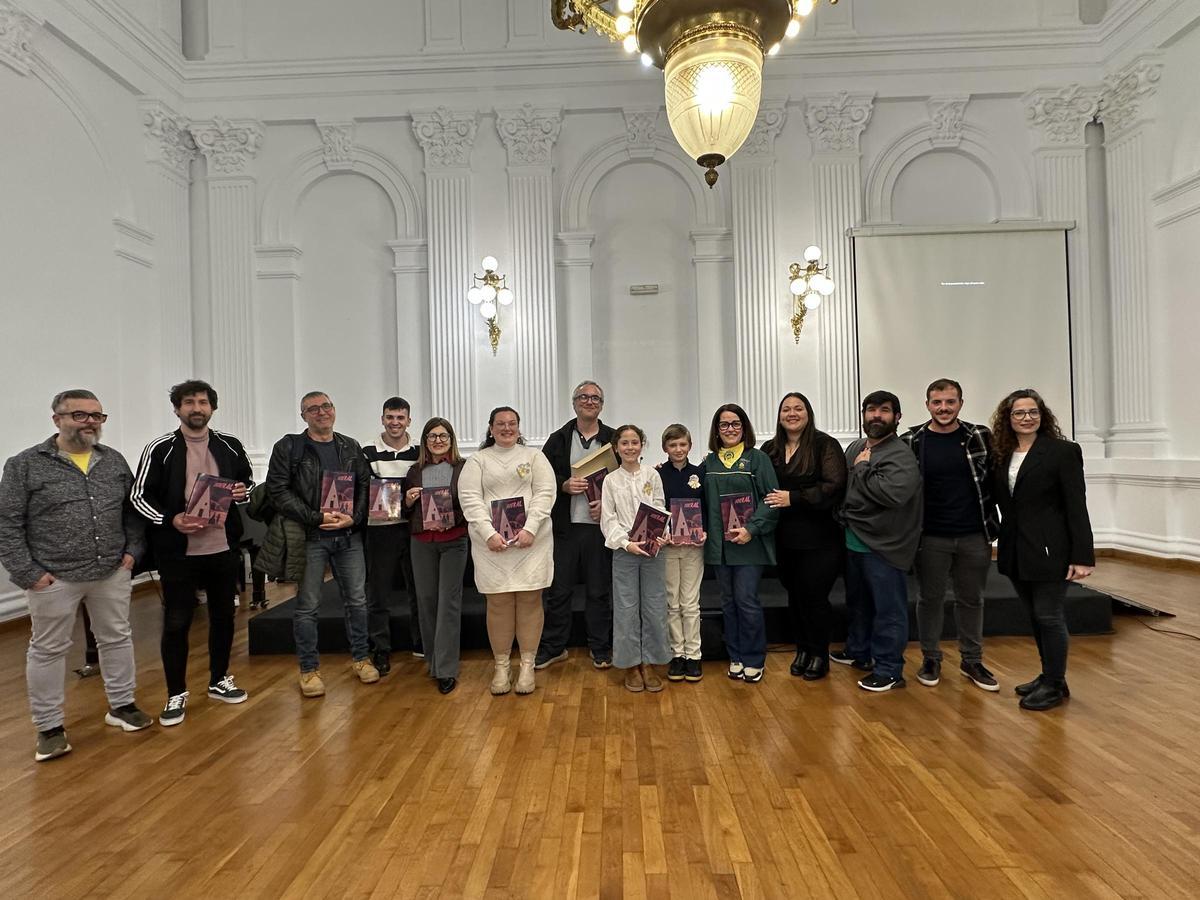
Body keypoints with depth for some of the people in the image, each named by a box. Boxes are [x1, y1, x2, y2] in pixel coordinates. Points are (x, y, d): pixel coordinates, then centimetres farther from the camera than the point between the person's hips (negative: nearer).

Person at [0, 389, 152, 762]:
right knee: (48, 650, 9)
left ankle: (121, 705, 28)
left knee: (117, 639, 13)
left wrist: (133, 551, 1)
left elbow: (133, 510, 11)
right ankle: (49, 726, 22)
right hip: (53, 578, -3)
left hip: (112, 572, 4)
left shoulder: (115, 461, 6)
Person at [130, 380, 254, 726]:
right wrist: (170, 520, -20)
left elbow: (249, 481, 16)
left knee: (223, 615, 14)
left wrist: (243, 492, -7)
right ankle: (176, 694, 20)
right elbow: (139, 496, -4)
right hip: (177, 551, -3)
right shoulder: (160, 449, -6)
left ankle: (219, 681, 31)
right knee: (176, 622, 4)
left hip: (224, 547, 3)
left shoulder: (230, 445, 3)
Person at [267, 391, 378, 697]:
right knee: (307, 606, 5)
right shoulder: (288, 447, -2)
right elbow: (279, 491, -9)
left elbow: (366, 486, 7)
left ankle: (360, 658, 25)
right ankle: (309, 669, 18)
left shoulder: (351, 448, 10)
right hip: (309, 537, -3)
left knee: (357, 600, 10)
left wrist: (354, 518, -9)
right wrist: (317, 518, -15)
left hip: (349, 535, 4)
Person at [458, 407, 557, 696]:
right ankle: (502, 666, 17)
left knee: (530, 600, 2)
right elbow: (469, 498, -1)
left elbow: (545, 493, 0)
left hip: (531, 541, 0)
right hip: (492, 543, 0)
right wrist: (489, 533, -14)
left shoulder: (534, 456, 10)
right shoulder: (478, 460, 10)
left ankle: (527, 666, 14)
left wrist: (530, 529, -14)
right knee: (498, 603, 4)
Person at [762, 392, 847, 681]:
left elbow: (834, 487, -16)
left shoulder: (825, 445, -6)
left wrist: (793, 498, -19)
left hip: (818, 538, -4)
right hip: (784, 538, 5)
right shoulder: (769, 449, 9)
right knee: (794, 594, 13)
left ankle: (819, 654, 21)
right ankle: (802, 649, 30)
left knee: (813, 595, 1)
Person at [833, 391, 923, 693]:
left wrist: (862, 468, -20)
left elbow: (894, 493, -32)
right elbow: (843, 487, 21)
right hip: (854, 540, 8)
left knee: (888, 610, 3)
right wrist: (843, 515, 8)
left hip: (884, 545, -8)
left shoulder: (901, 456, -15)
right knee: (857, 602, 23)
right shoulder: (855, 448, 9)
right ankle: (857, 652, 41)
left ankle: (889, 671, 16)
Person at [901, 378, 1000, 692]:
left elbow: (995, 480, 5)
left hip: (975, 536, 2)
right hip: (931, 537, -1)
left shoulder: (980, 437, 0)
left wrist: (993, 527, 2)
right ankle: (930, 658, 26)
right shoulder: (911, 441, -4)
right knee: (930, 598, 10)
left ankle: (972, 660, 29)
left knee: (971, 599, 14)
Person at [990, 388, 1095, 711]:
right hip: (1016, 551, 5)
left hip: (1049, 549, -5)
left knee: (1049, 616, 2)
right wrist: (1002, 542, 2)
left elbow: (1076, 506, -11)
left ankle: (1055, 686, 16)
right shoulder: (1001, 454, 7)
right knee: (1035, 617, 15)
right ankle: (1049, 676, 29)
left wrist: (1082, 556, -14)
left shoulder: (1063, 451, -7)